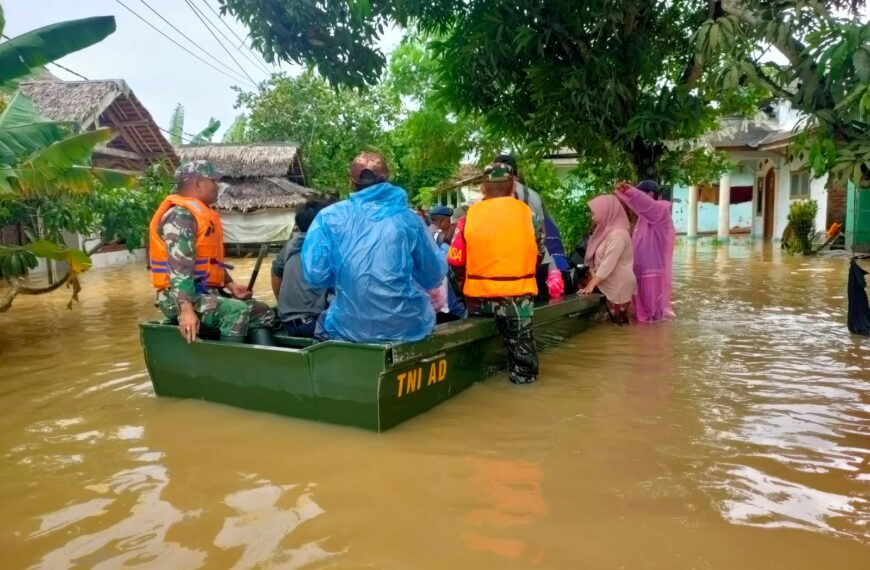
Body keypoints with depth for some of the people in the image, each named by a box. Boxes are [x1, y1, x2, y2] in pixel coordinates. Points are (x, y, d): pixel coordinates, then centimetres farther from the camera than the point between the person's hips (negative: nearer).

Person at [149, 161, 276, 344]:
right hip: (181, 296, -10)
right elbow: (179, 267, -26)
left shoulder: (201, 213, 17)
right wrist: (187, 309, -35)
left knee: (261, 312, 5)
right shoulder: (180, 215, -14)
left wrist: (231, 285, 9)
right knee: (236, 312, -32)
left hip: (207, 292, 10)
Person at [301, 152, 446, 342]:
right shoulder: (408, 218, -1)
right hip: (409, 326, 0)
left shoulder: (329, 217, -3)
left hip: (349, 328, 0)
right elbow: (434, 277, 5)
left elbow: (314, 275, -6)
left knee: (322, 322, 34)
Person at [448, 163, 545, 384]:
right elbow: (539, 255, 8)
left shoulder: (470, 215, -5)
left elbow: (455, 260, -3)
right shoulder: (527, 213, -4)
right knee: (520, 341, 15)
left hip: (478, 297, 1)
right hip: (517, 294, -1)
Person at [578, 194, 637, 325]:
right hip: (607, 283, 9)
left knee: (619, 323, 1)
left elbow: (608, 264, -26)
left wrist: (591, 284, -27)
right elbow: (599, 261, 10)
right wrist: (592, 281, -3)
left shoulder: (617, 234, -20)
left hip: (618, 285, -9)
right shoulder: (606, 231, 11)